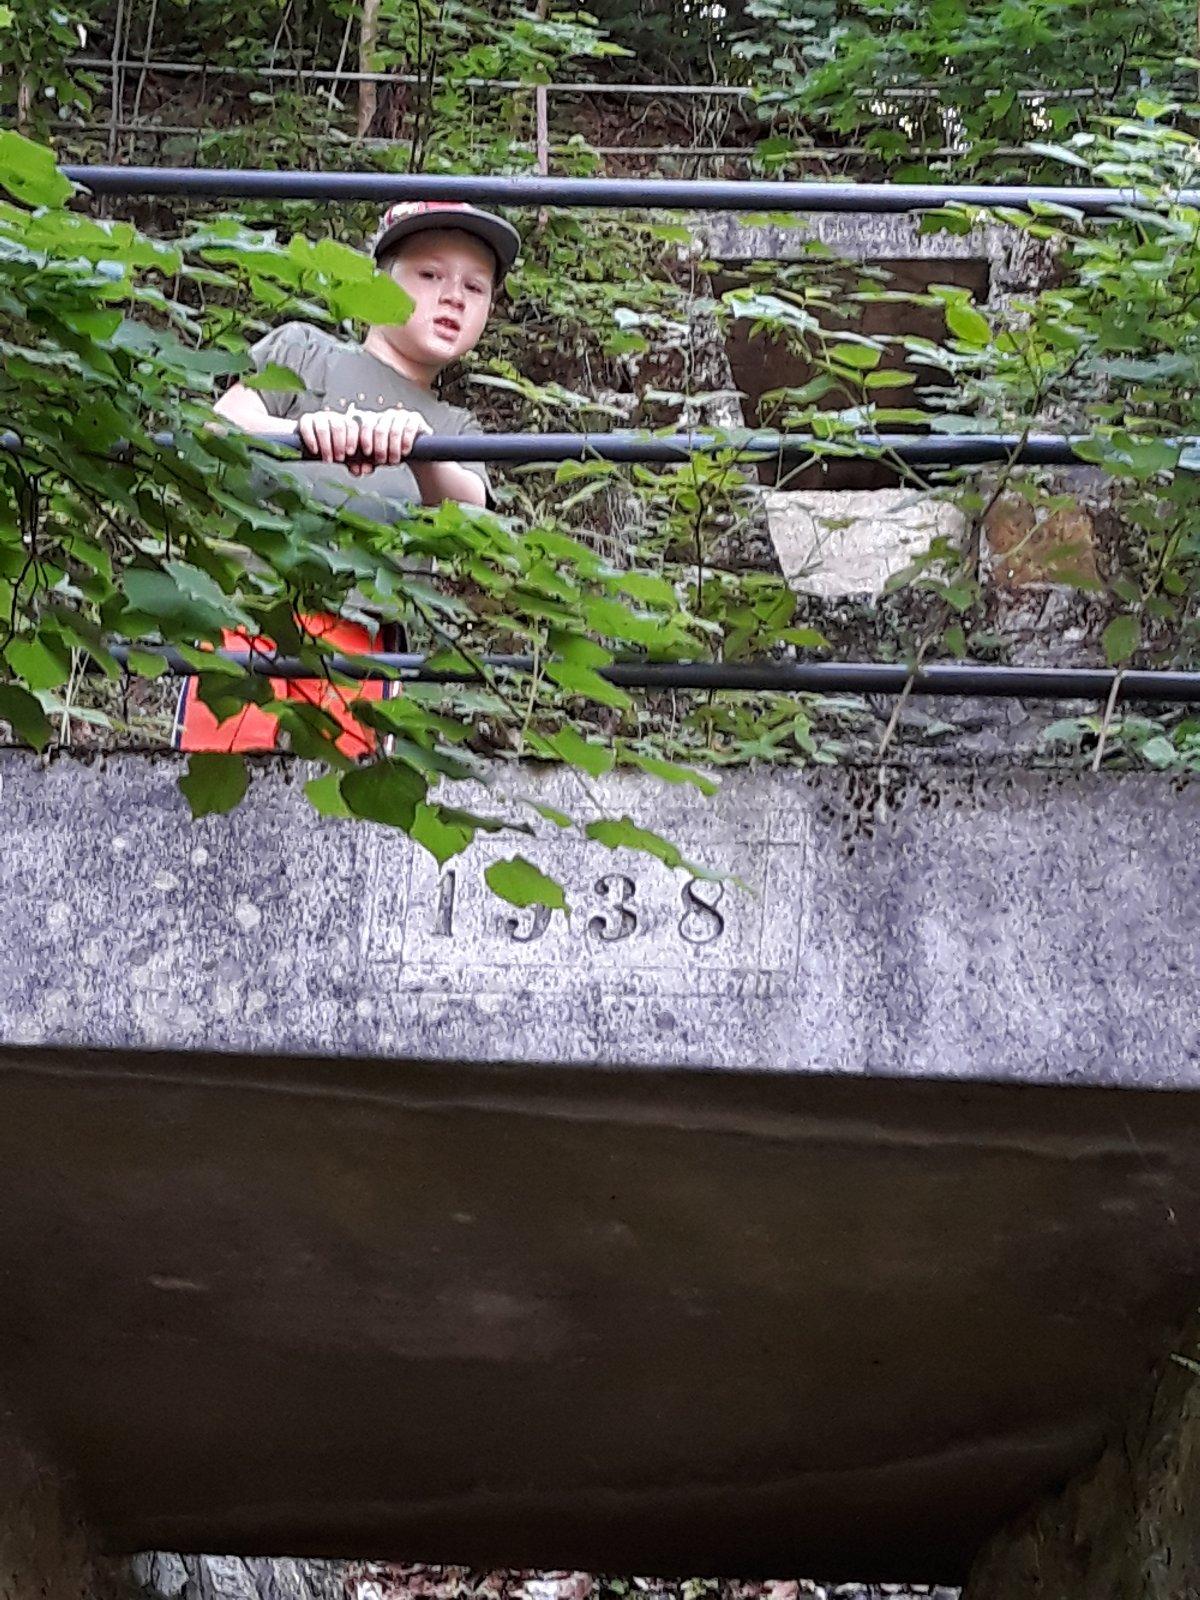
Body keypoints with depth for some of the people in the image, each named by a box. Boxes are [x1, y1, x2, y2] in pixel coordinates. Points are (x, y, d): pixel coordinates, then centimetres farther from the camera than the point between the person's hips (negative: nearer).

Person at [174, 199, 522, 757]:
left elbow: (467, 516, 3)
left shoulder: (454, 428, 26)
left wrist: (418, 448, -21)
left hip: (359, 638, 3)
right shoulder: (303, 350, 18)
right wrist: (303, 431, -22)